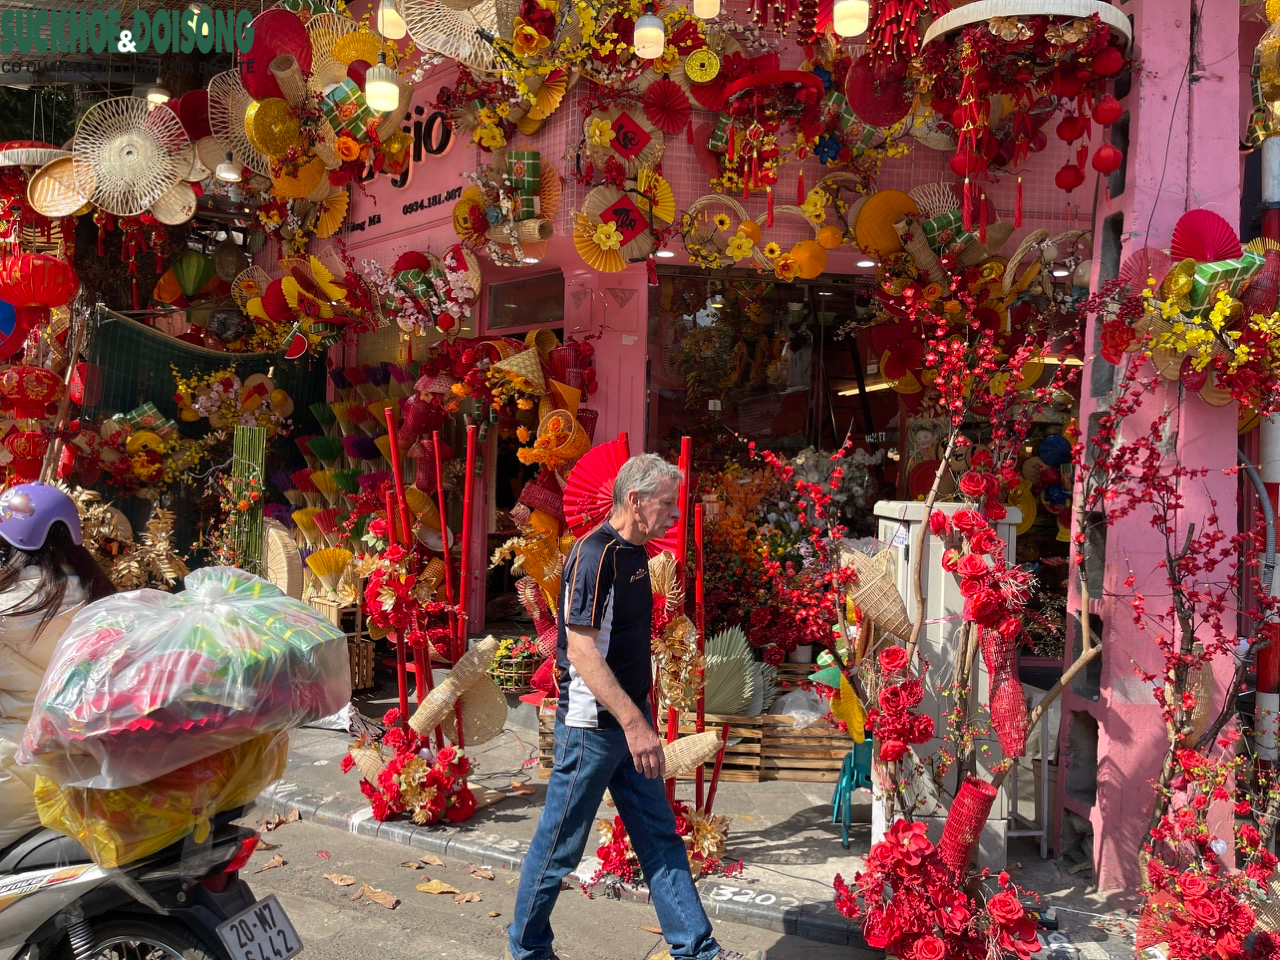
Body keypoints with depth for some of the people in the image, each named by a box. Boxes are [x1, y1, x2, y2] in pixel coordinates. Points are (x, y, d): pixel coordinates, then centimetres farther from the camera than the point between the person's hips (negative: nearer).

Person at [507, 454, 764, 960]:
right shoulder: (594, 554, -19)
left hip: (628, 722, 9)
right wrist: (634, 723, -27)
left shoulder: (634, 553, 9)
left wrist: (639, 718, 18)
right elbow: (581, 651, -25)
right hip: (591, 726, -9)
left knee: (661, 839, 12)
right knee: (560, 846, 7)